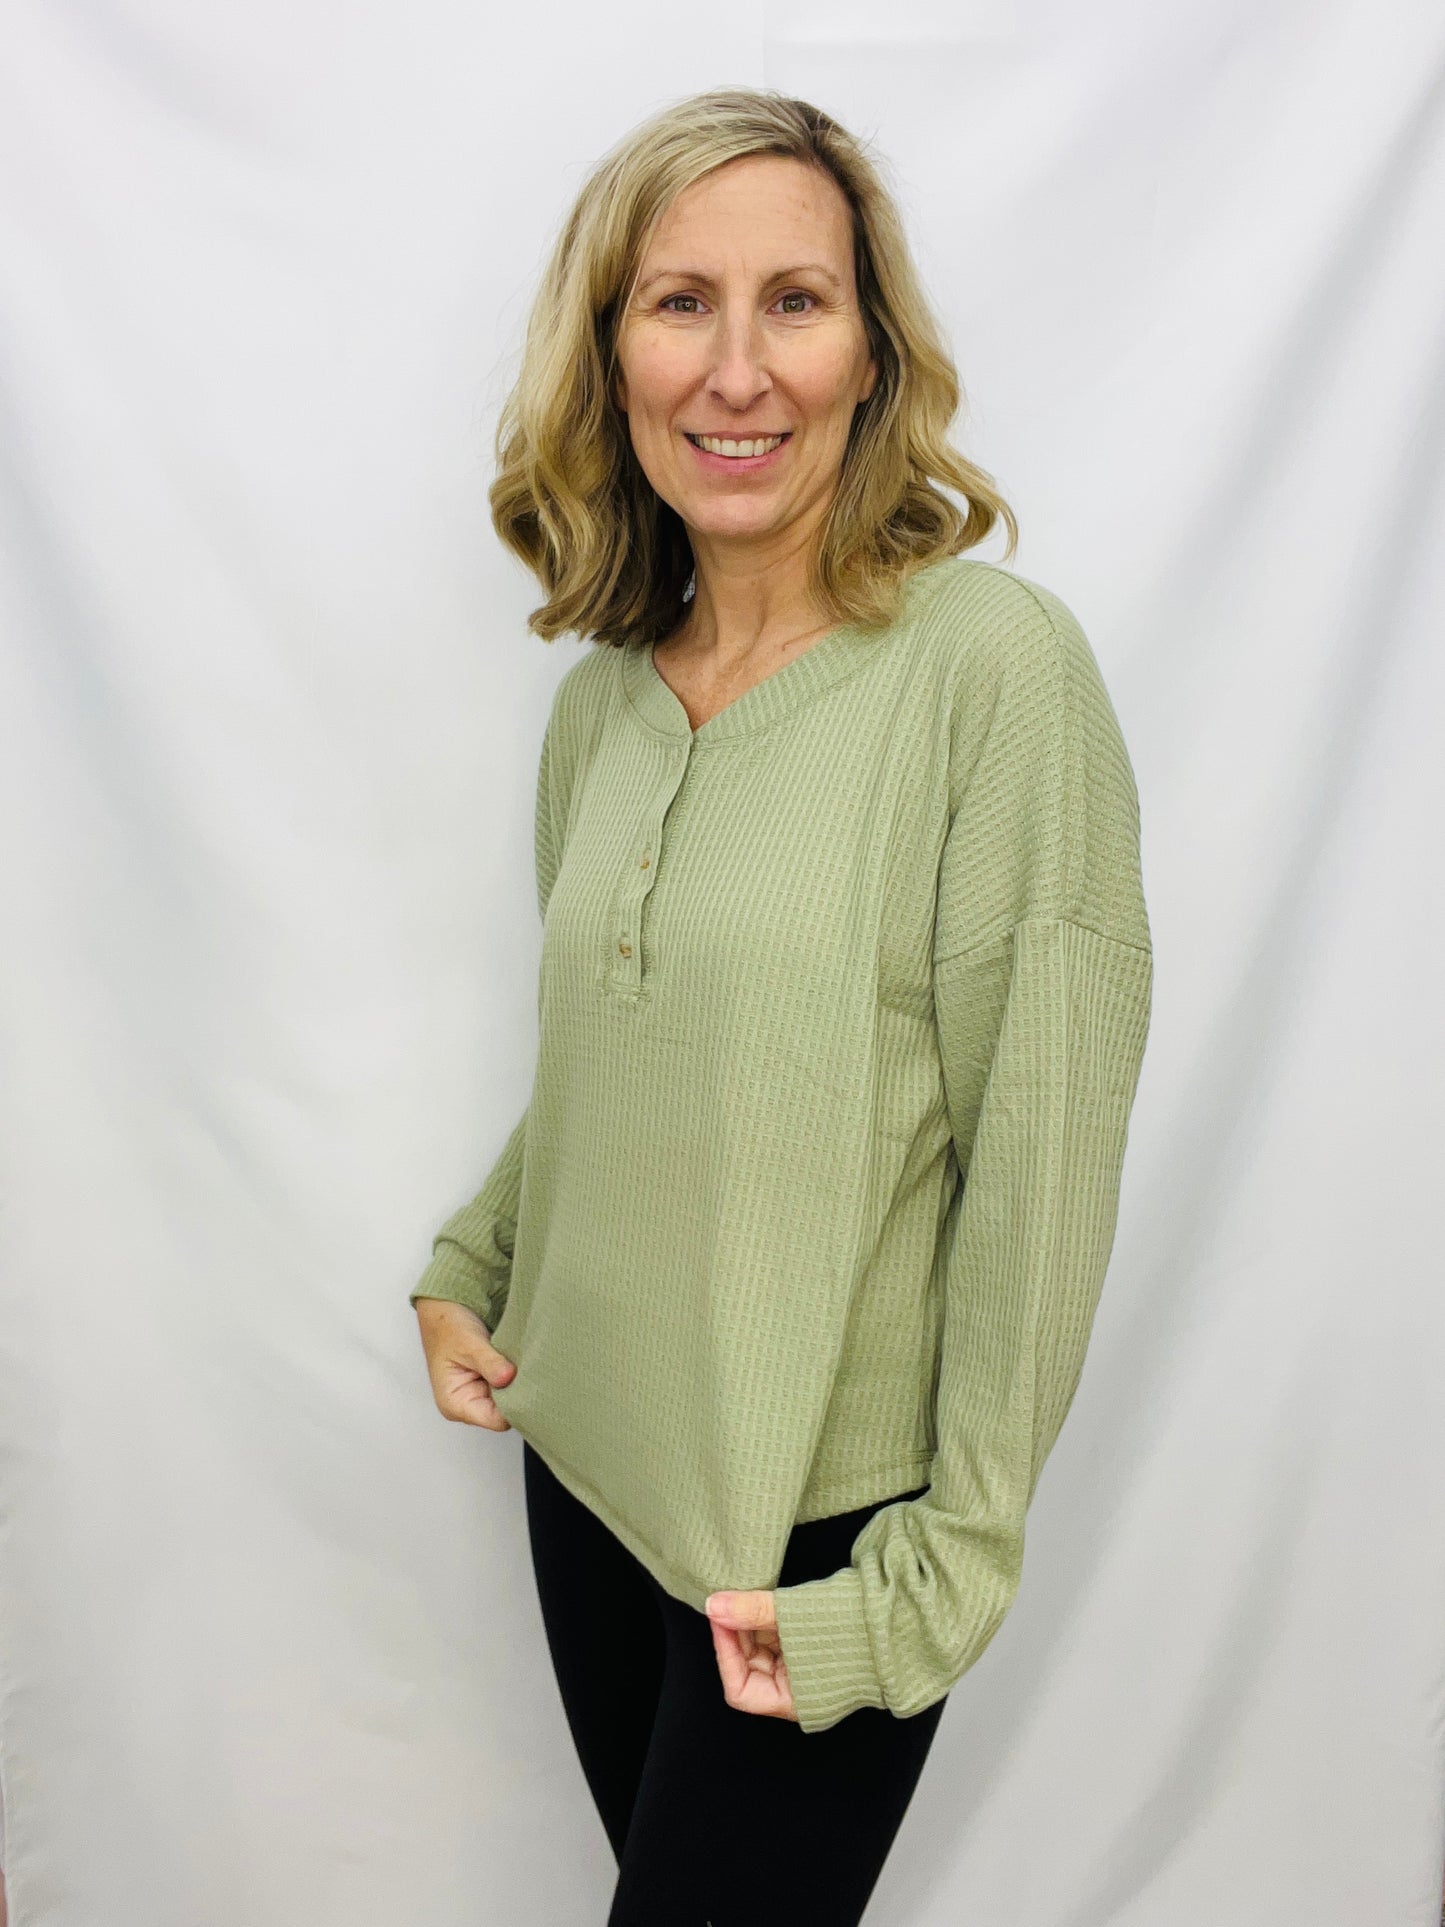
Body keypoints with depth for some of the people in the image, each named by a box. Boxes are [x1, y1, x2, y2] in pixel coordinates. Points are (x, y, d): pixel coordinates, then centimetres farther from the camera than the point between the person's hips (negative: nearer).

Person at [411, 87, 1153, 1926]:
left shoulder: (995, 661, -17)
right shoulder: (602, 695, 2)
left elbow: (1041, 1154, -17)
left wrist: (941, 1570, -15)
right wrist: (463, 1270, 4)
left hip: (825, 1521, -5)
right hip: (587, 1459, 6)